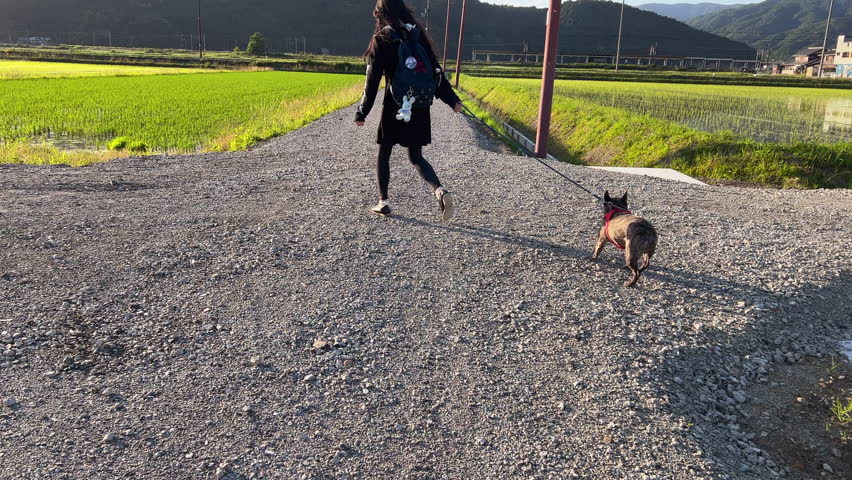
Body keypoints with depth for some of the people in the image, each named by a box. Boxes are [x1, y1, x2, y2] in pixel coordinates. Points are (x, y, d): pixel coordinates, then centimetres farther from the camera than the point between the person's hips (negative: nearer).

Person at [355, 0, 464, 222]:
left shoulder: (382, 39, -6)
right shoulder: (417, 34, 7)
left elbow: (373, 80, -8)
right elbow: (435, 69, 5)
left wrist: (362, 113, -4)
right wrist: (452, 99, 8)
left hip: (395, 106, -4)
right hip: (420, 107, 4)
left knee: (383, 153, 13)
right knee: (416, 157, 11)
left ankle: (383, 202, 17)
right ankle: (441, 192, -12)